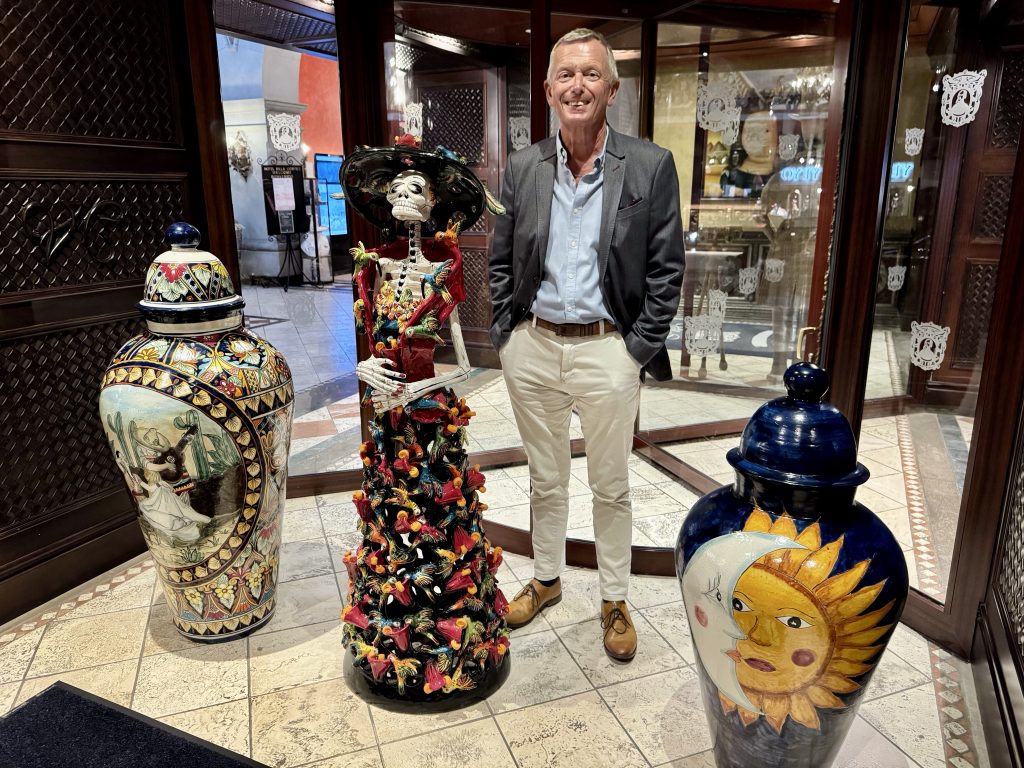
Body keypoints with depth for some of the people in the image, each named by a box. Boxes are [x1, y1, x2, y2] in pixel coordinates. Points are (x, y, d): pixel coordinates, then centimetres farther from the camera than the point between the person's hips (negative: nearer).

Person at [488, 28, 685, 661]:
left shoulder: (652, 167, -4)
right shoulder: (523, 168, 5)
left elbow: (666, 271, -4)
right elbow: (500, 263, 10)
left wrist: (640, 351, -8)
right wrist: (504, 334, 2)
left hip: (607, 352, -2)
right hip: (533, 348, 3)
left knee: (612, 488, 12)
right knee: (545, 480, 19)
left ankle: (615, 600, 33)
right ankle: (547, 580, 40)